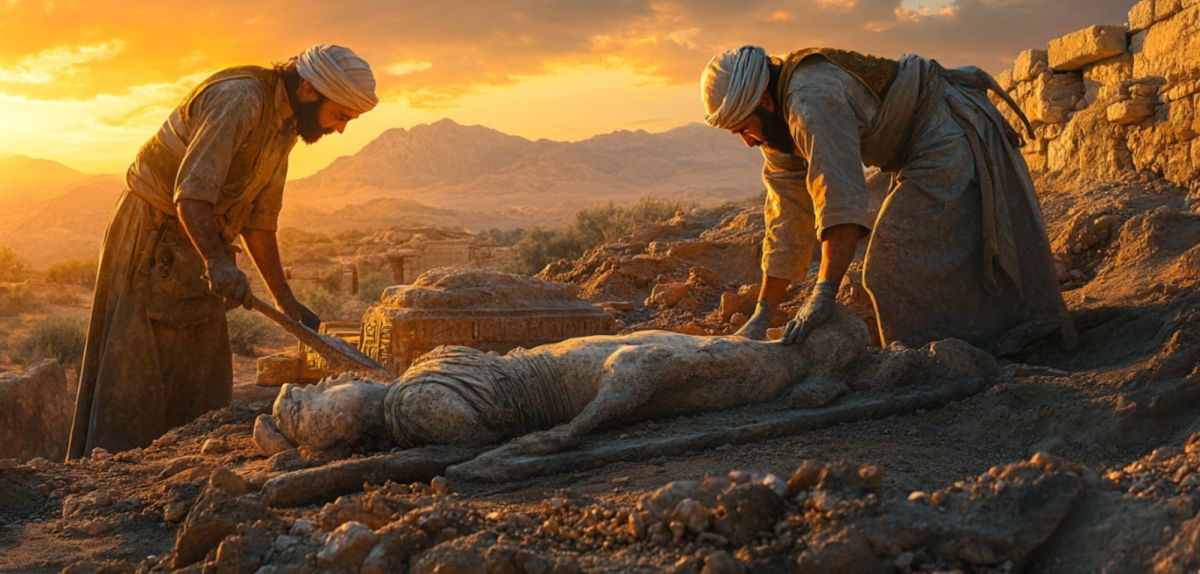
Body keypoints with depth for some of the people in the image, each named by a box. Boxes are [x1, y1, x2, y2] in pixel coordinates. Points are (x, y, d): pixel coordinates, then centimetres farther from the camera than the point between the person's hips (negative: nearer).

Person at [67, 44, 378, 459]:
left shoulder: (285, 126, 9)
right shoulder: (238, 98, -21)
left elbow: (259, 222, 14)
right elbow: (191, 192, -32)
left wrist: (287, 302, 11)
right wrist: (217, 262, -46)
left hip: (196, 245, 10)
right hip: (152, 235, -9)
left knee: (203, 378, 10)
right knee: (138, 374, -9)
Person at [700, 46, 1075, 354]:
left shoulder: (811, 102, -29)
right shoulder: (781, 125, 4)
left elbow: (840, 199, -39)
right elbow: (787, 223, 4)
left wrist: (823, 295, -42)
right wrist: (761, 317, 0)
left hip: (953, 141, -11)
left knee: (900, 271, -14)